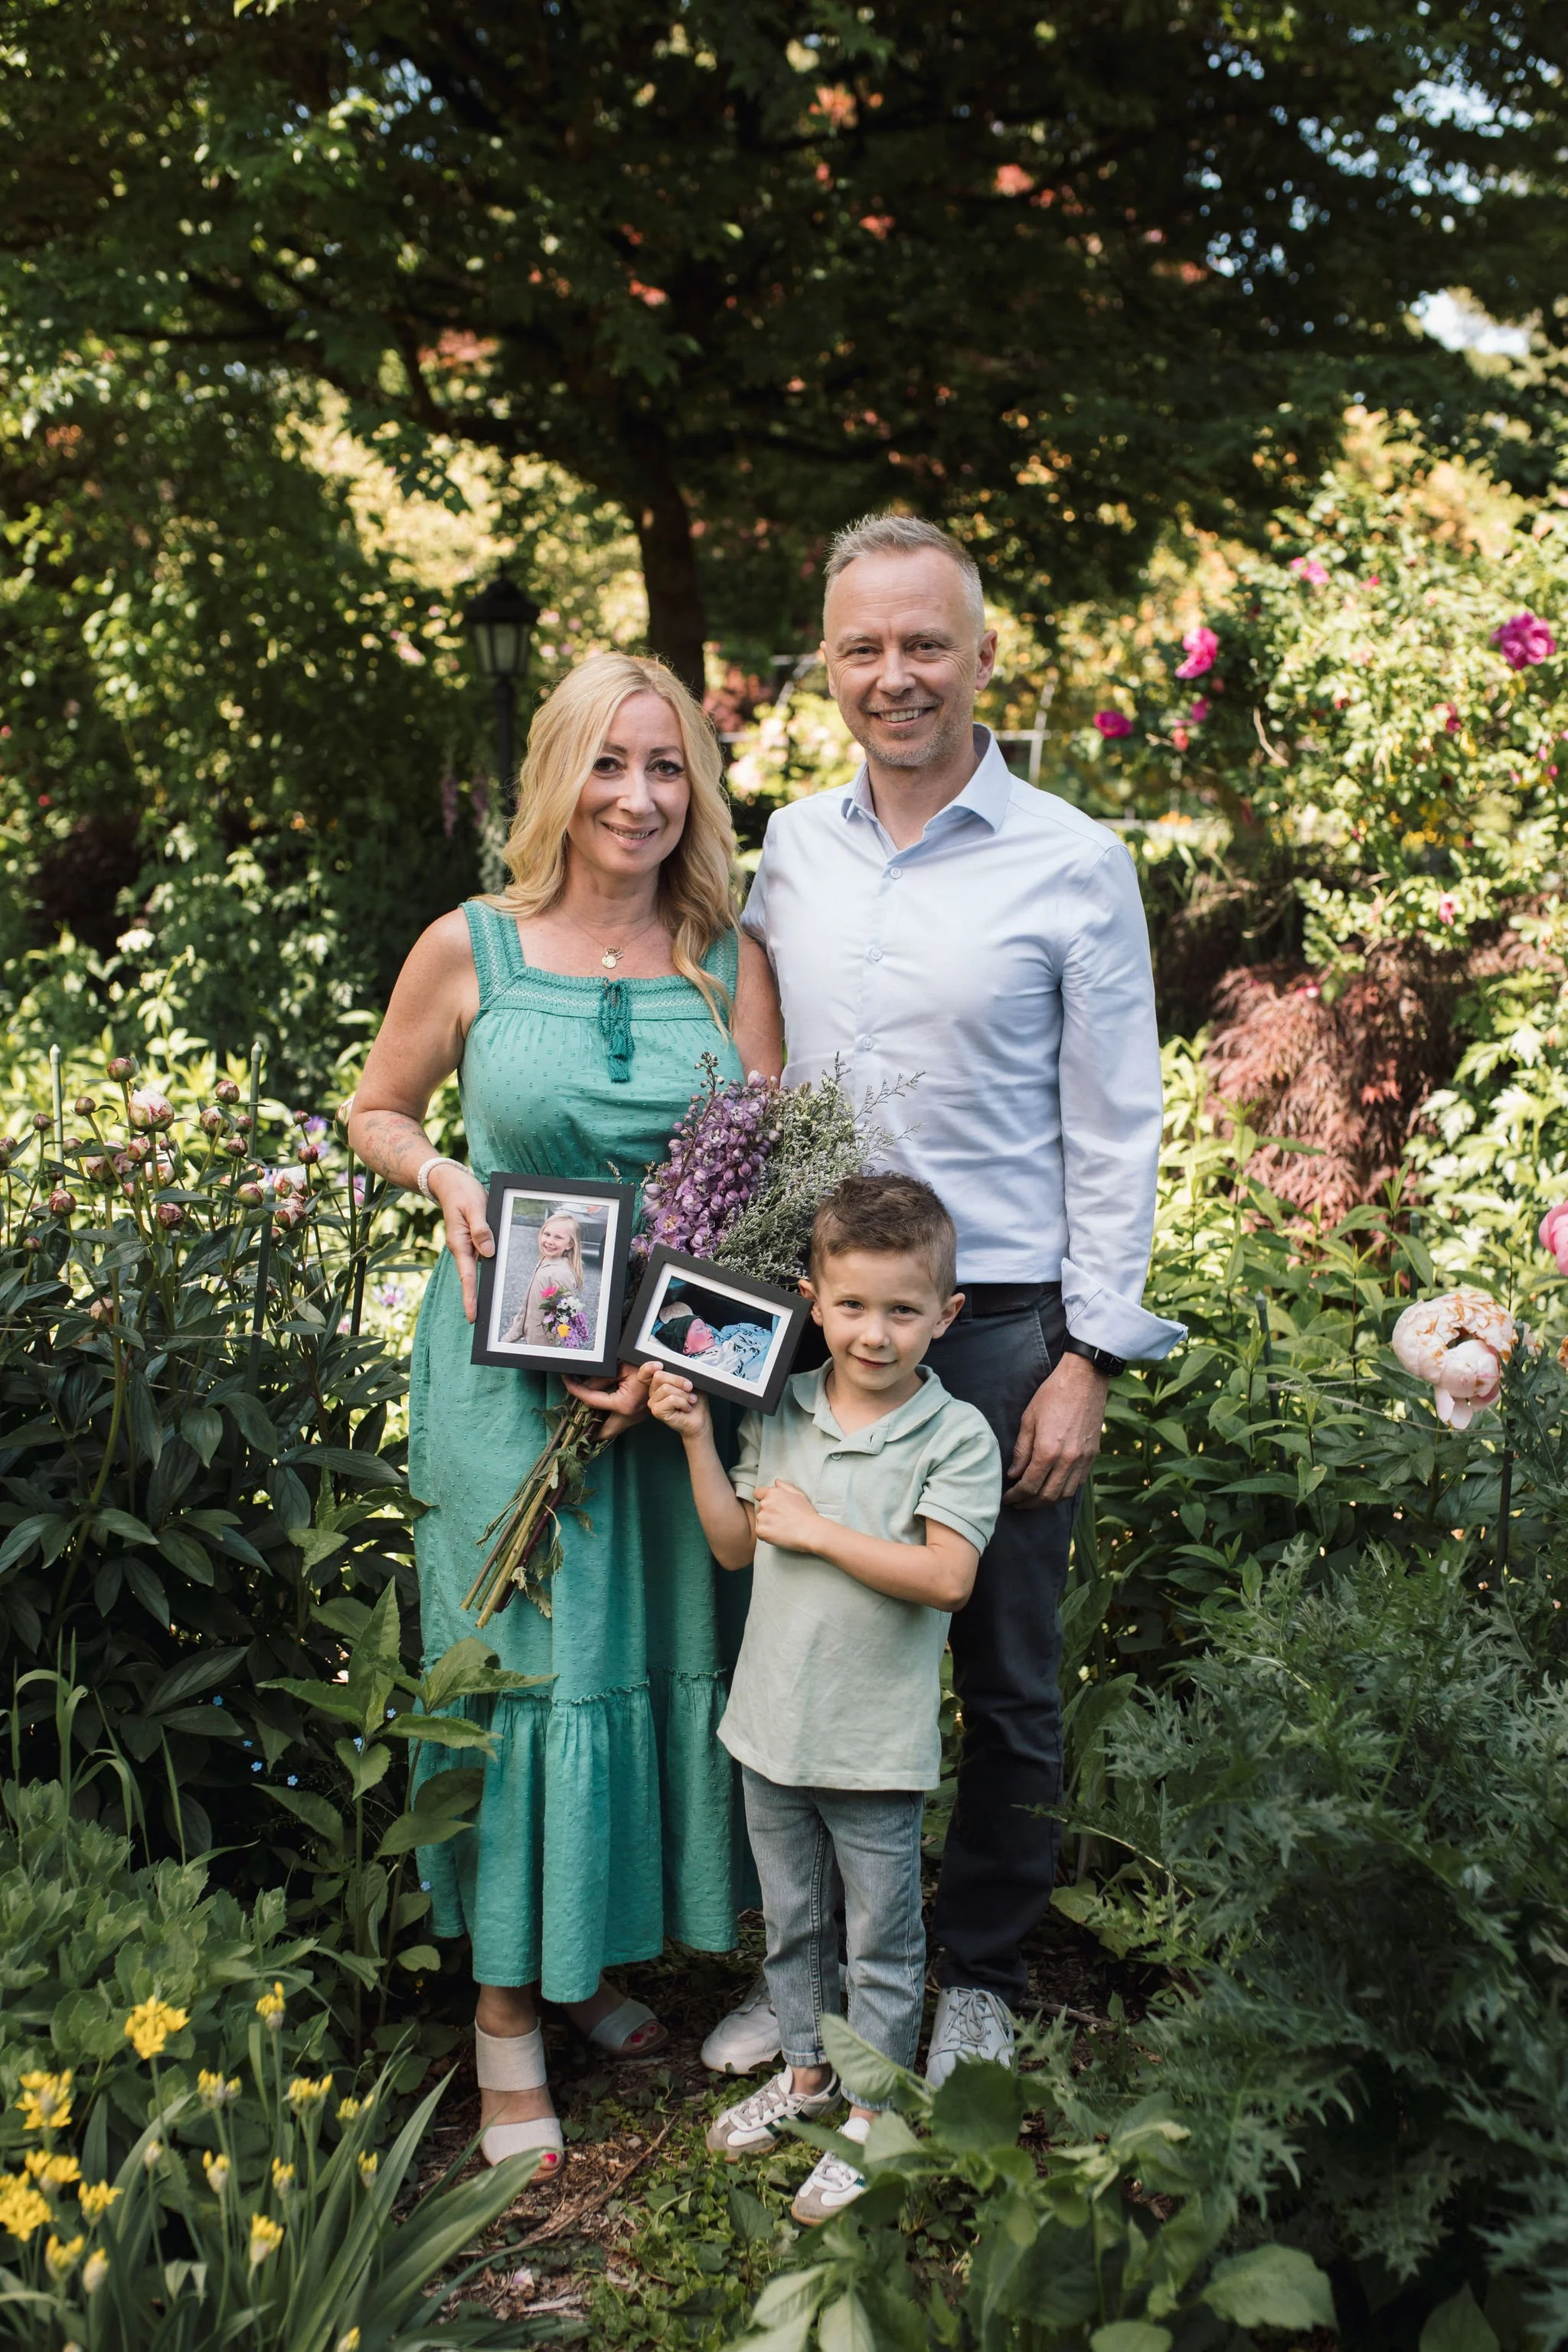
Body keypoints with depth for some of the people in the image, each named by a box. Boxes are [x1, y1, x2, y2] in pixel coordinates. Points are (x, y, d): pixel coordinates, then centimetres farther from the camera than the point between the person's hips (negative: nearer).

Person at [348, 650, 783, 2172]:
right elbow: (373, 1114, 9)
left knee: (670, 1645, 10)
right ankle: (509, 2002, 18)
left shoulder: (730, 963, 0)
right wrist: (445, 1179, -13)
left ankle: (597, 1959, 31)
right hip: (511, 1359, -2)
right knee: (525, 1657, 3)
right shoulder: (471, 949, -4)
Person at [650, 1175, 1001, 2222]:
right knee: (791, 1919, 22)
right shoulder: (781, 1412, 1)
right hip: (773, 1728, 5)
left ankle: (874, 2114, 25)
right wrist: (698, 1439, -3)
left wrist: (818, 1529, -21)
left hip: (878, 1744, -5)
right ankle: (807, 2070, 41)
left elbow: (947, 1578, -24)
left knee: (881, 1939, 10)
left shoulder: (957, 1436, -13)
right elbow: (736, 1548, 7)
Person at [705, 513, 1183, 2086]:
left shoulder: (1072, 866, -5)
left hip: (998, 1328, -3)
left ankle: (978, 1977, 27)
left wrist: (1087, 1358, -8)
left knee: (1005, 1676, 9)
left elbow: (1113, 1130, -4)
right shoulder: (790, 849, 7)